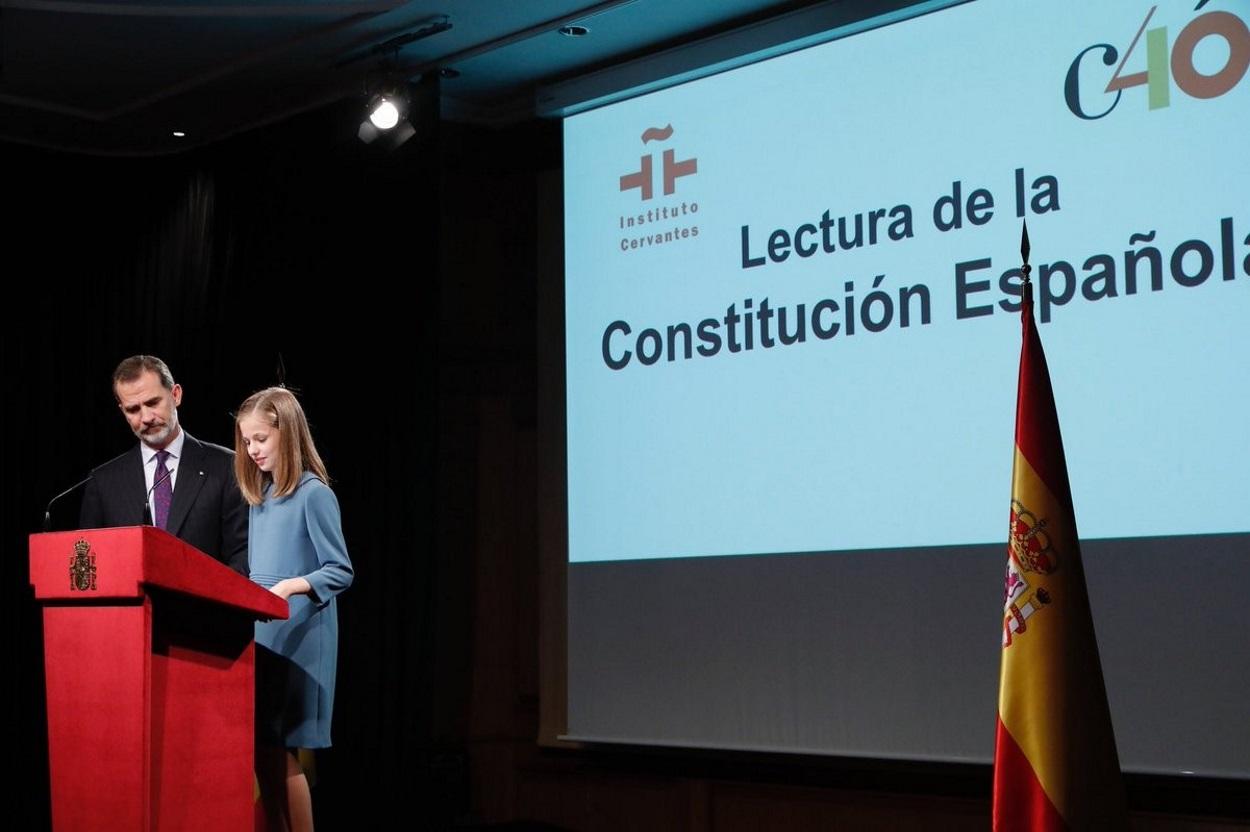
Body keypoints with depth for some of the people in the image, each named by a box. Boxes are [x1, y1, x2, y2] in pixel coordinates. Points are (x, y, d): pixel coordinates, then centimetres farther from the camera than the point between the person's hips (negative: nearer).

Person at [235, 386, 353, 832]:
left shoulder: (313, 494, -8)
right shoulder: (259, 496, 14)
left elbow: (341, 572, -12)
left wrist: (291, 586, -26)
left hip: (297, 638, -7)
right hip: (258, 634, 7)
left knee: (280, 750, -8)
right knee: (262, 753, 6)